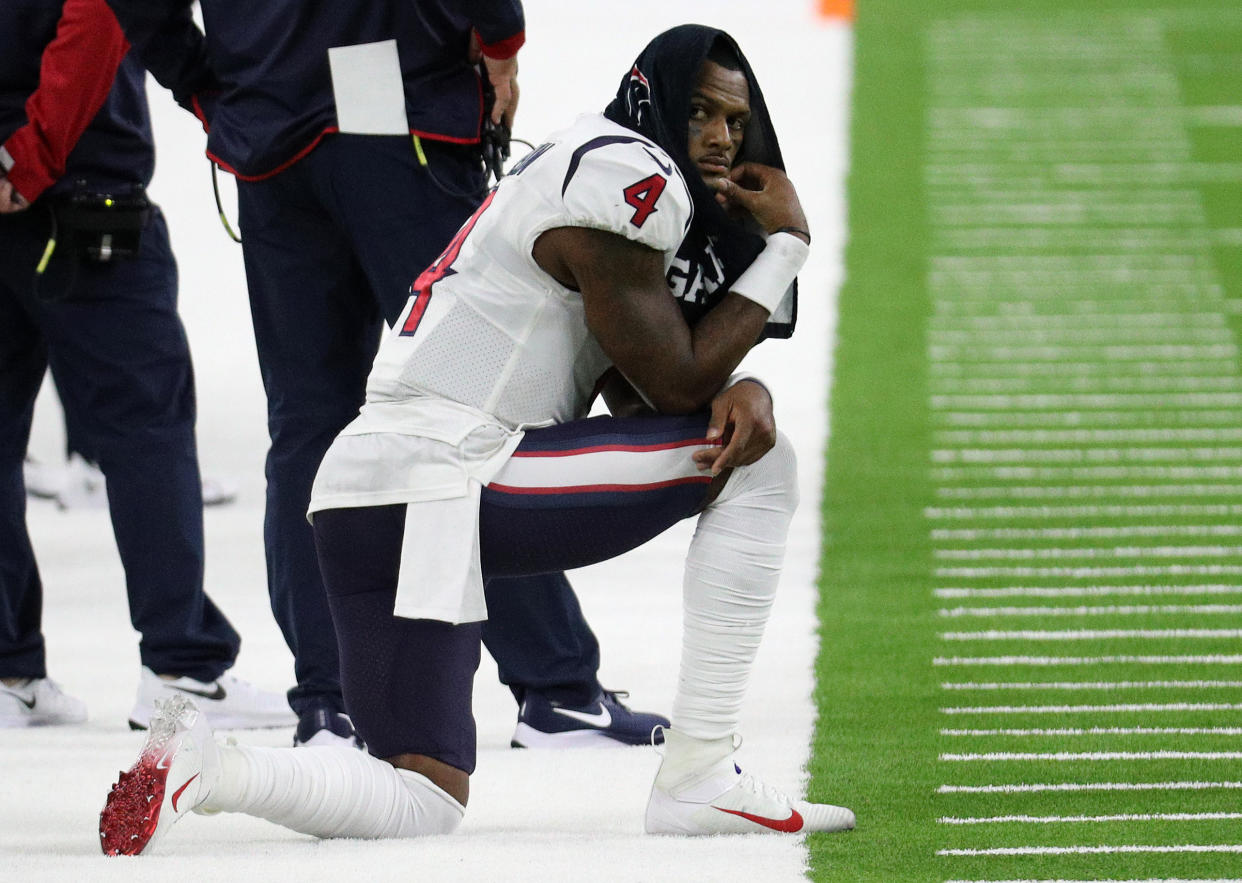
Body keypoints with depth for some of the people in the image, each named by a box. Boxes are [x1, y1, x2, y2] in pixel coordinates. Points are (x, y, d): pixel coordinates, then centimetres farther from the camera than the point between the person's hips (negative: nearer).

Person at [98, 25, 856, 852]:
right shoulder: (627, 173, -8)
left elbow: (642, 390, 18)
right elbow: (675, 385, -6)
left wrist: (741, 391, -4)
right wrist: (787, 244, 2)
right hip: (435, 492, -10)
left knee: (425, 802, 9)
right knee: (759, 466, -6)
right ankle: (699, 780, -8)